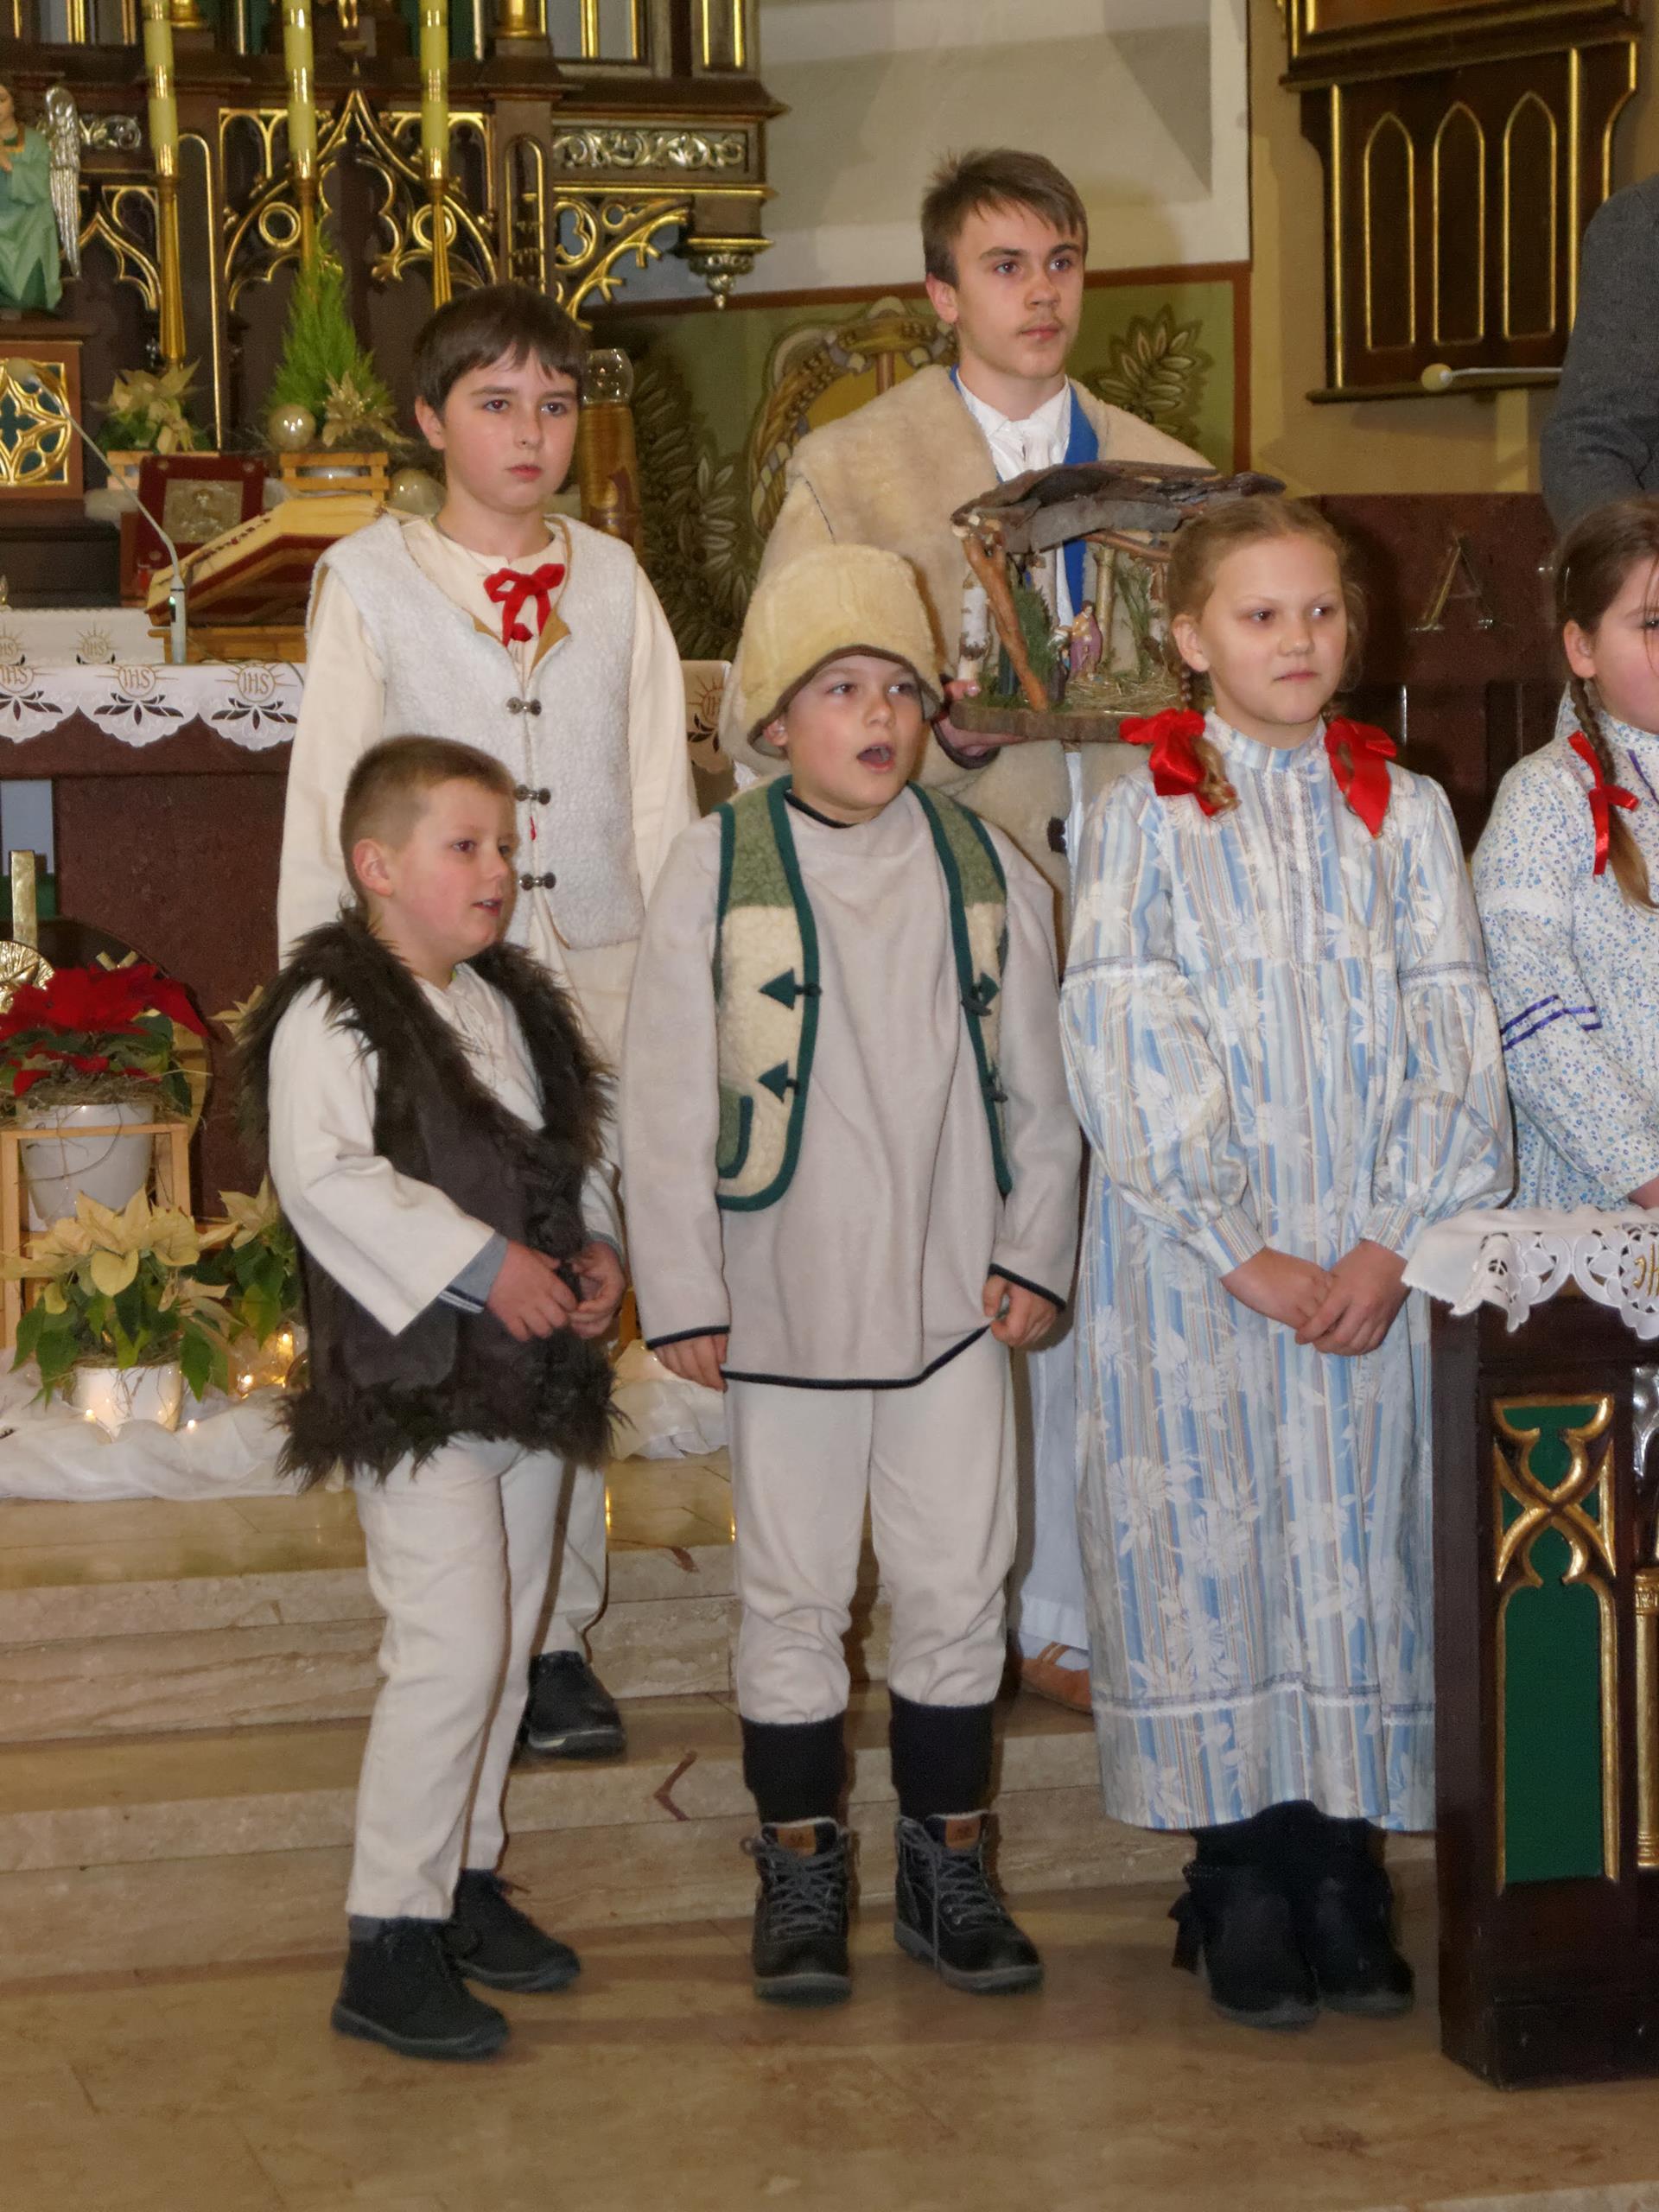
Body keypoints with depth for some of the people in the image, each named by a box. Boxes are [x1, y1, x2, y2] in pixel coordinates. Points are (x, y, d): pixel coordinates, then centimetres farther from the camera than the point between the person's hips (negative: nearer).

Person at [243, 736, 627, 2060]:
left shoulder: (516, 1006, 14)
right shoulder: (331, 1012, -12)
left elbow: (575, 1152, 23)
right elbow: (325, 1177, -24)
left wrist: (599, 1255, 3)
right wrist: (482, 1262, -24)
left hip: (532, 1375, 8)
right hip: (413, 1386, -8)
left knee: (508, 1641, 14)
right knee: (453, 1646, -13)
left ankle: (466, 1875, 29)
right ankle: (391, 1940, -6)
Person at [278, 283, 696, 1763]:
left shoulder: (613, 580, 9)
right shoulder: (370, 577, 3)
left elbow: (660, 799, 10)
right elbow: (327, 808, 3)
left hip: (599, 975, 2)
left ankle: (560, 1634, 11)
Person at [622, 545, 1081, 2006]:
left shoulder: (986, 870, 3)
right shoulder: (718, 871, -5)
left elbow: (1038, 1088, 9)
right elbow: (665, 1099, -4)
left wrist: (1035, 1253, 1)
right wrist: (684, 1295, -7)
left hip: (953, 1297, 2)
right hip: (785, 1303, -2)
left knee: (956, 1586, 8)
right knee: (794, 1594, 7)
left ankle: (950, 1867, 23)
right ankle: (801, 1873, 21)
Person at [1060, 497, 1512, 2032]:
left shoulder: (1406, 812, 9)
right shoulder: (1146, 820, 1)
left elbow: (1454, 1037, 2)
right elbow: (1131, 1052, -7)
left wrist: (1399, 1240, -10)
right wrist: (1243, 1252, -13)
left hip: (1378, 1265, 2)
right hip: (1196, 1260, -2)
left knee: (1365, 1542, 2)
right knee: (1213, 1542, -1)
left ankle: (1344, 1860, 14)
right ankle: (1239, 1877, 11)